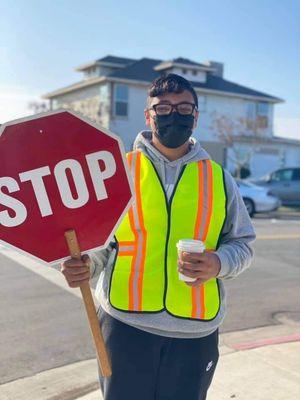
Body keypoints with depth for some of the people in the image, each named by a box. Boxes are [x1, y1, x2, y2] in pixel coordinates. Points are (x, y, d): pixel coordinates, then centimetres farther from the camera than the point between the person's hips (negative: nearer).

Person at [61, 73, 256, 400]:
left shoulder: (219, 178, 6)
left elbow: (242, 243, 11)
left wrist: (219, 263, -11)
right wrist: (86, 265, -15)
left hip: (196, 332, 2)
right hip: (125, 324, -1)